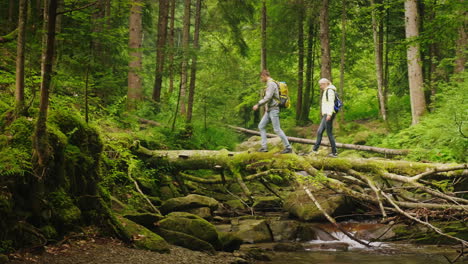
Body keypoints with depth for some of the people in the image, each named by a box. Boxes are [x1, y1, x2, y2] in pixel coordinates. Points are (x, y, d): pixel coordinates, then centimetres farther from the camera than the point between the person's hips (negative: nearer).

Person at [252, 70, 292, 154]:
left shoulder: (271, 84, -14)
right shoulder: (270, 84, 18)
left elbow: (268, 97, -23)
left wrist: (258, 104, -19)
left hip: (273, 110, -10)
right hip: (268, 110, 10)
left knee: (277, 129, -9)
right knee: (261, 126, 7)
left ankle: (288, 147, -3)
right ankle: (264, 147, 5)